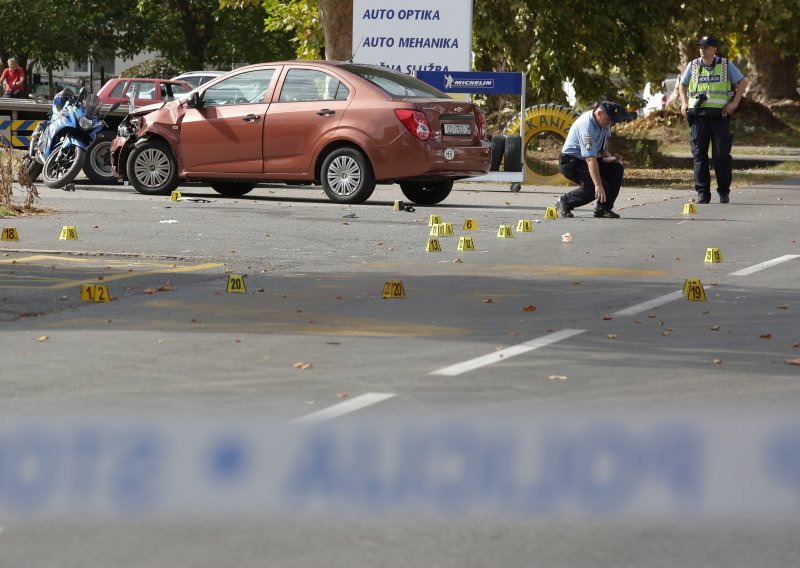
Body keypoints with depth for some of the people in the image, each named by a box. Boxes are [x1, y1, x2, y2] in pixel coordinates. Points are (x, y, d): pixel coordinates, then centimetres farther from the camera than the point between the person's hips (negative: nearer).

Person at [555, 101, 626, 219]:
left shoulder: (604, 121, -3)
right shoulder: (586, 126, -33)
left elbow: (605, 135, 24)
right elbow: (590, 160, -39)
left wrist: (605, 152, 4)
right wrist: (598, 185, -44)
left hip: (588, 159, 9)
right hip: (571, 162, -9)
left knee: (617, 169, -5)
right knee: (594, 187, -26)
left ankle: (603, 208, 0)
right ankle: (564, 202, -6)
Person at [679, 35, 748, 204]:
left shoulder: (725, 65, 5)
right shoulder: (693, 65, 10)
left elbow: (743, 82, 9)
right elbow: (682, 85, 23)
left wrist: (734, 102, -2)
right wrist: (684, 103, 7)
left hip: (720, 116, -2)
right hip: (698, 116, 2)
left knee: (721, 155, -4)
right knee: (699, 156, 1)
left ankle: (724, 191, 7)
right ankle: (702, 193, 6)